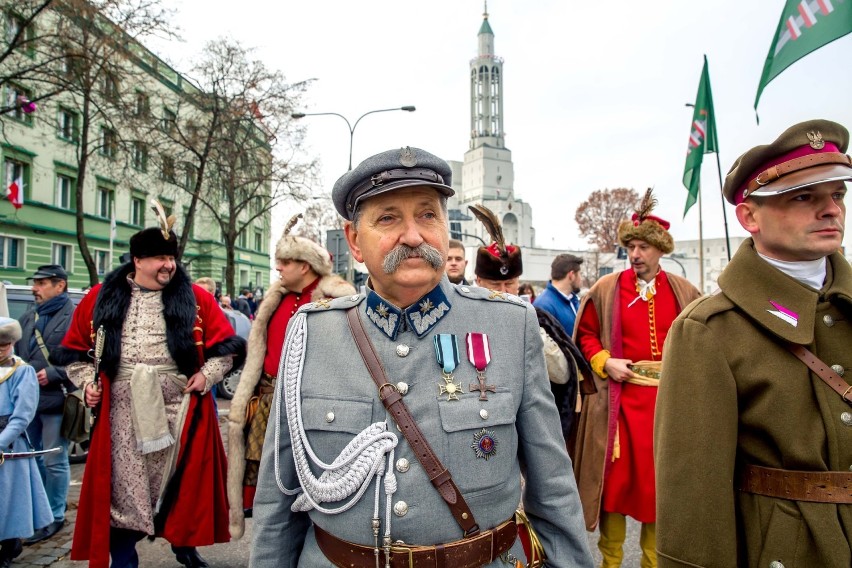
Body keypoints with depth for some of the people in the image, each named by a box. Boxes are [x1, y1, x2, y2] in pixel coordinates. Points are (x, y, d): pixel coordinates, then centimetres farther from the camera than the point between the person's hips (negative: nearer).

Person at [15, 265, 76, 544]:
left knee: (54, 461, 4)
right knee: (32, 457, 19)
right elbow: (15, 351, 19)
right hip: (27, 399, 8)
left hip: (56, 401, -8)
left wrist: (52, 374, -22)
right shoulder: (28, 317, 13)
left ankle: (55, 516, 18)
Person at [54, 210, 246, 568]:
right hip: (122, 414, 1)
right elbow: (75, 350, 14)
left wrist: (206, 375, -8)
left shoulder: (195, 298, 1)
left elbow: (225, 346, 4)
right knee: (122, 487, 9)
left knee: (184, 482, 10)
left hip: (179, 410, 0)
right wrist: (87, 381, 1)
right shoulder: (102, 298, 6)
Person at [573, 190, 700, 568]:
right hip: (620, 398, -2)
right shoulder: (606, 289, -1)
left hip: (669, 399, 2)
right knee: (616, 478, 3)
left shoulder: (684, 292, 5)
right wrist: (604, 362, -10)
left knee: (662, 480, 11)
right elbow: (585, 335, 4)